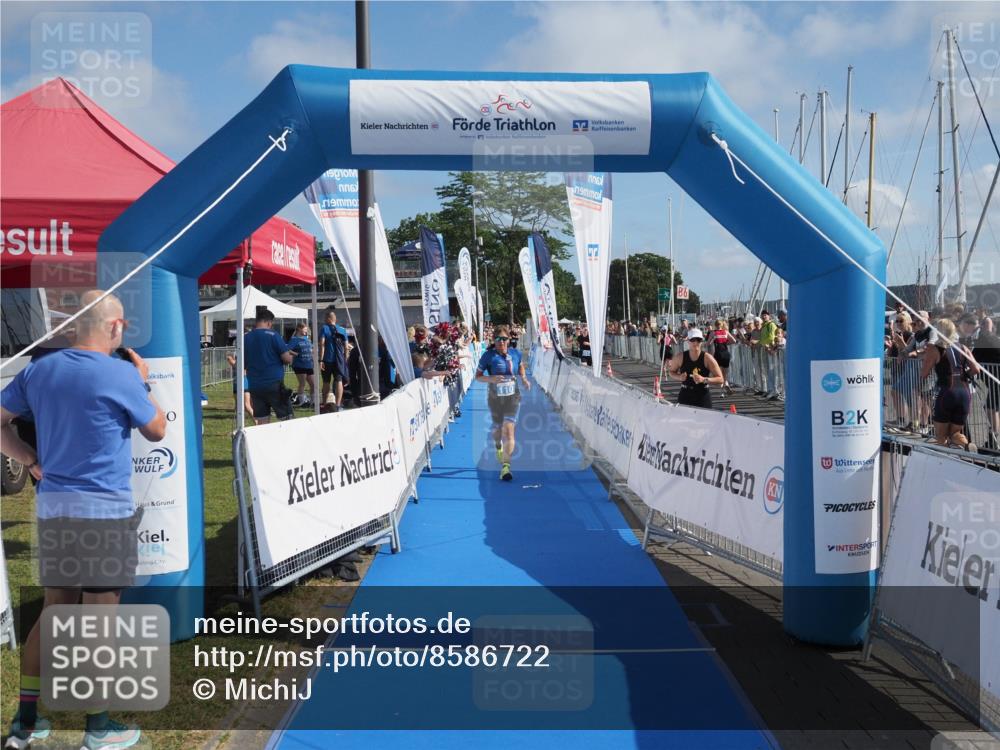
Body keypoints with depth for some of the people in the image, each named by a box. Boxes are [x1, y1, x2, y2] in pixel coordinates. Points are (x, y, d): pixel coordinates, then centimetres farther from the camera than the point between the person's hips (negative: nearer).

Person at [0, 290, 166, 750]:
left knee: (55, 611, 17)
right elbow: (157, 431, 1)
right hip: (106, 510, -6)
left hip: (52, 507, 6)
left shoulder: (39, 370, 6)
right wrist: (143, 383, 12)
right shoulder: (122, 375, -12)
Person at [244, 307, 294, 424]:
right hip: (274, 384, -4)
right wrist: (291, 357, 11)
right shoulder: (272, 335, -8)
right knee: (286, 420, 3)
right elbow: (287, 359, -10)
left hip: (255, 387, 5)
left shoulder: (246, 338, 6)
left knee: (261, 423, 8)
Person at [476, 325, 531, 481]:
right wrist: (490, 379, -25)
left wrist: (524, 379, 4)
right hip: (495, 398, 0)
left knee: (509, 430, -14)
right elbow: (477, 376, -6)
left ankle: (505, 466, -14)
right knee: (497, 429, 17)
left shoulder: (515, 353, -2)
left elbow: (521, 365, 20)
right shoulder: (488, 356, -10)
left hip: (513, 397, 0)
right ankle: (498, 447, 54)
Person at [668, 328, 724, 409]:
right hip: (685, 396, 2)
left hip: (703, 397, -2)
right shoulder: (680, 357, -4)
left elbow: (720, 380, -7)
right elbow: (671, 371, 14)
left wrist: (704, 379, -22)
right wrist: (679, 377, -7)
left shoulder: (707, 358, -9)